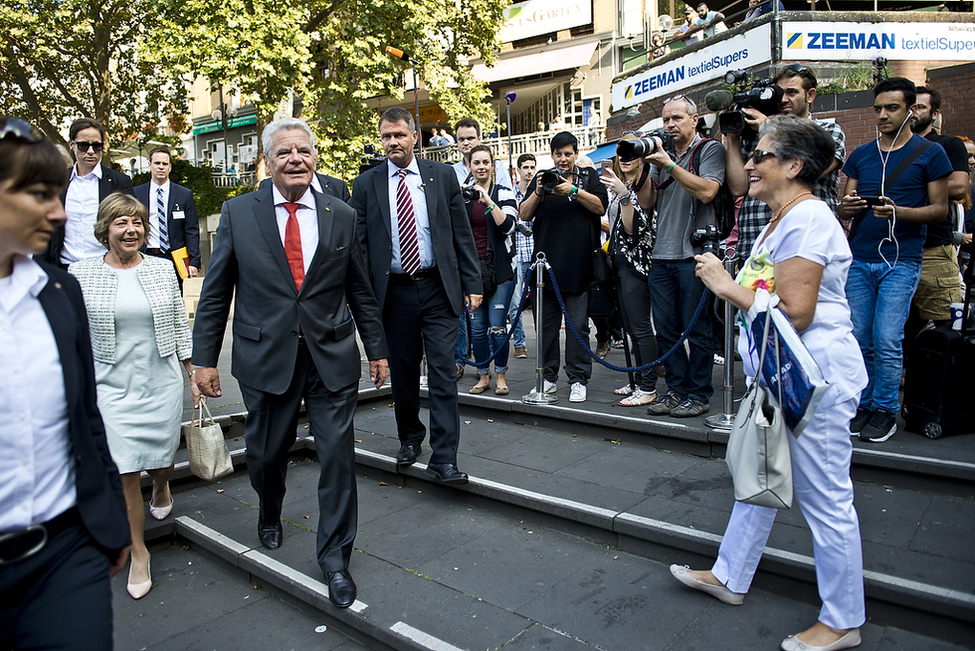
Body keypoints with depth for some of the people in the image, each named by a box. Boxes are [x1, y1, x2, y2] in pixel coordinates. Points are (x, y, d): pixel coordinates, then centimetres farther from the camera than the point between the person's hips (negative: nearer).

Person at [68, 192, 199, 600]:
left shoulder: (163, 270, 3)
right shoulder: (80, 275, -2)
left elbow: (180, 326, 8)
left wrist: (196, 372, 8)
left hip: (162, 382, 2)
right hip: (112, 386, -1)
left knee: (161, 455, 15)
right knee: (124, 471, -2)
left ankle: (161, 489, 53)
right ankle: (138, 551, 17)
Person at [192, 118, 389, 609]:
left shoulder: (341, 216, 4)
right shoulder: (238, 213, 1)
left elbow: (360, 291, 9)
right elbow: (215, 292, 3)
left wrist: (377, 350, 9)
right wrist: (205, 357, 0)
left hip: (332, 357, 1)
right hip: (266, 357, 0)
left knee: (338, 456, 2)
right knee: (266, 453, 14)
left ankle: (335, 555, 21)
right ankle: (270, 517, 47)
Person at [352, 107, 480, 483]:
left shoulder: (442, 176, 5)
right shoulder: (366, 184, 6)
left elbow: (462, 234, 5)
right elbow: (359, 243, 5)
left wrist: (472, 283, 0)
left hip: (438, 289, -1)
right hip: (393, 291, 1)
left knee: (442, 373, -5)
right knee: (402, 373, 12)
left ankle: (443, 459, 0)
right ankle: (410, 439, 33)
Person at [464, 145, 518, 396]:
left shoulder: (504, 193, 1)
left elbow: (507, 226, -13)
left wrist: (488, 201, -20)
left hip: (500, 268, -3)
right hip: (471, 268, 3)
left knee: (497, 326, -4)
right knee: (477, 325, 5)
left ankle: (500, 376, 11)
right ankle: (483, 375, 18)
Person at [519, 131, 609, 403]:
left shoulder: (589, 176, 11)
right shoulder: (542, 177, 14)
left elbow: (600, 207, -5)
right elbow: (524, 215, 6)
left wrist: (573, 190, -16)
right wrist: (538, 192, -10)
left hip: (578, 265, -2)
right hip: (545, 263, 2)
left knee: (578, 325, -2)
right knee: (546, 323, 6)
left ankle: (578, 380, 6)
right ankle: (548, 377, 17)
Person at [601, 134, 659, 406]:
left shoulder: (643, 185, -10)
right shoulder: (620, 186, 17)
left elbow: (634, 227, -20)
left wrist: (624, 195, -28)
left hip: (636, 262, -9)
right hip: (621, 261, 10)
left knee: (640, 327, -7)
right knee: (631, 327, 13)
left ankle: (648, 388, 0)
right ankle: (639, 381, 22)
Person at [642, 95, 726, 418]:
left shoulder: (710, 149, 2)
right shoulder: (662, 153, 17)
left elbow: (707, 191, -15)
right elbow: (647, 202, 10)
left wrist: (669, 164, -15)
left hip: (694, 255, -6)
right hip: (661, 255, 6)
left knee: (696, 328, -1)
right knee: (666, 328, 7)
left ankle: (698, 395, 9)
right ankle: (676, 390, 18)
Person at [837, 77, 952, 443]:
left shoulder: (930, 153, 3)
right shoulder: (860, 155, 13)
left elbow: (940, 209, 1)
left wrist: (898, 212, -17)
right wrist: (846, 207, -11)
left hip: (901, 261, -3)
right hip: (859, 260, 3)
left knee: (887, 341, -6)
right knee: (859, 339, 4)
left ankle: (886, 411, 8)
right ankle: (862, 404, 16)